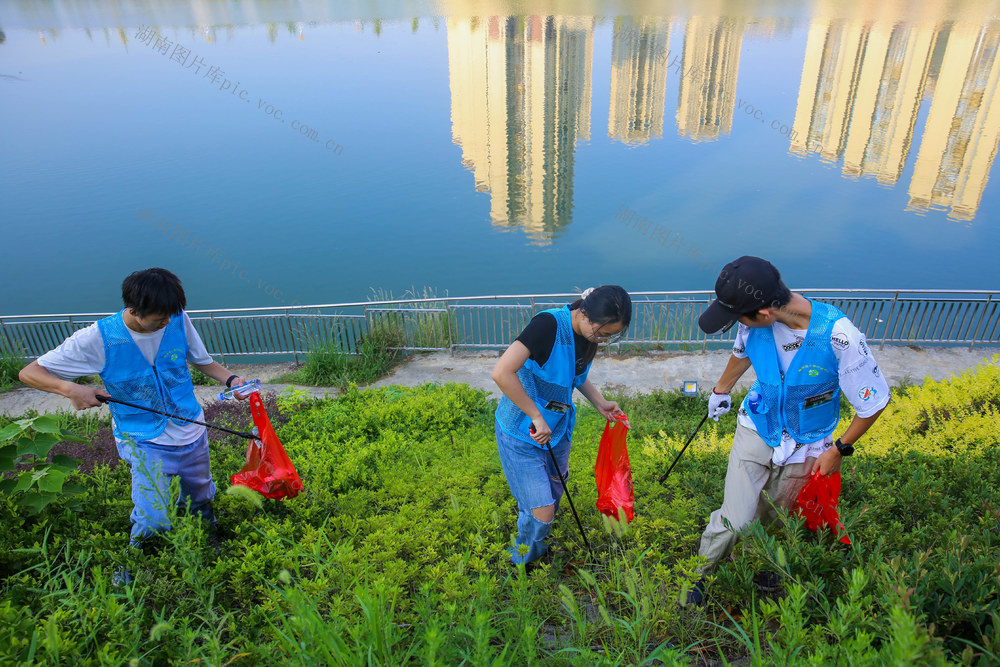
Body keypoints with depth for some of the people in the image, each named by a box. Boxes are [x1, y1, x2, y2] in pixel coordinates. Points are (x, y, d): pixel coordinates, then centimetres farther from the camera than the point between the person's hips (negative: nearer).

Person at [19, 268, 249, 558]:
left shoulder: (178, 320, -11)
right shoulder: (97, 338, -20)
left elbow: (202, 361, 5)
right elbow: (29, 372, -13)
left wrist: (230, 379, -15)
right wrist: (70, 389, -33)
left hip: (192, 432, 4)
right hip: (145, 440, -3)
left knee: (201, 497, 21)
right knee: (152, 522, -9)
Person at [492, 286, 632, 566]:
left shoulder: (589, 335, -5)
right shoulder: (549, 325, -30)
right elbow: (502, 372, -38)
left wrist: (600, 402, 3)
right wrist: (536, 416, -32)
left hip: (557, 428, 8)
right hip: (522, 434, -7)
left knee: (554, 491, 24)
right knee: (542, 513, -4)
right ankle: (522, 565, 28)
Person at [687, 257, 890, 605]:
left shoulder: (838, 335, -32)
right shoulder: (755, 322, -21)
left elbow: (874, 402, -16)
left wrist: (840, 449, -7)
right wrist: (721, 390, 23)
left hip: (805, 445, -1)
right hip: (757, 429, 1)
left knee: (776, 521, 17)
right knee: (734, 521, -5)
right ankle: (698, 577, 22)